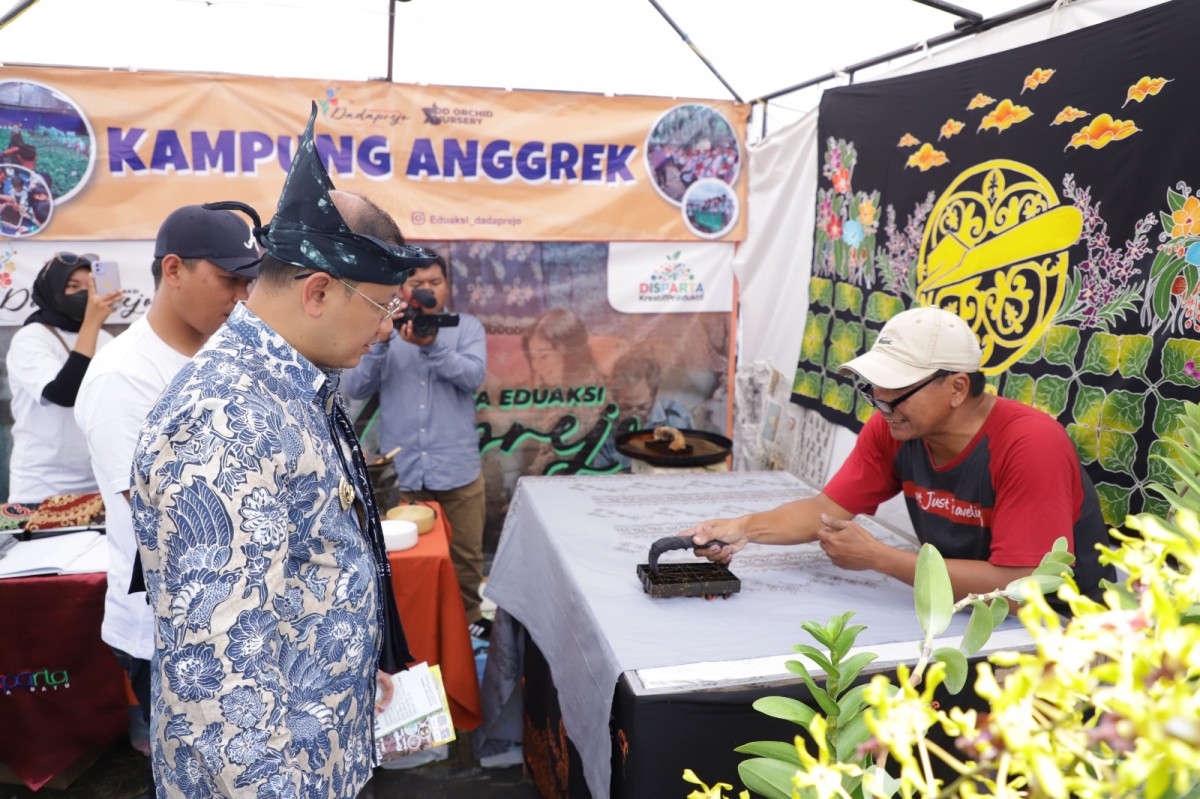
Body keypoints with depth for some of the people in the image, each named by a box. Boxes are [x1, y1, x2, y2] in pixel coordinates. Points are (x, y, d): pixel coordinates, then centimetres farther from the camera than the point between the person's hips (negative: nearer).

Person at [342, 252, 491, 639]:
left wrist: (431, 345, -28)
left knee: (466, 554, 11)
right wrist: (380, 343, -19)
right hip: (401, 470, 1)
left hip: (458, 468, 0)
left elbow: (474, 376, -14)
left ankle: (468, 618, 31)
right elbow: (353, 388, -4)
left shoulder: (467, 327, 3)